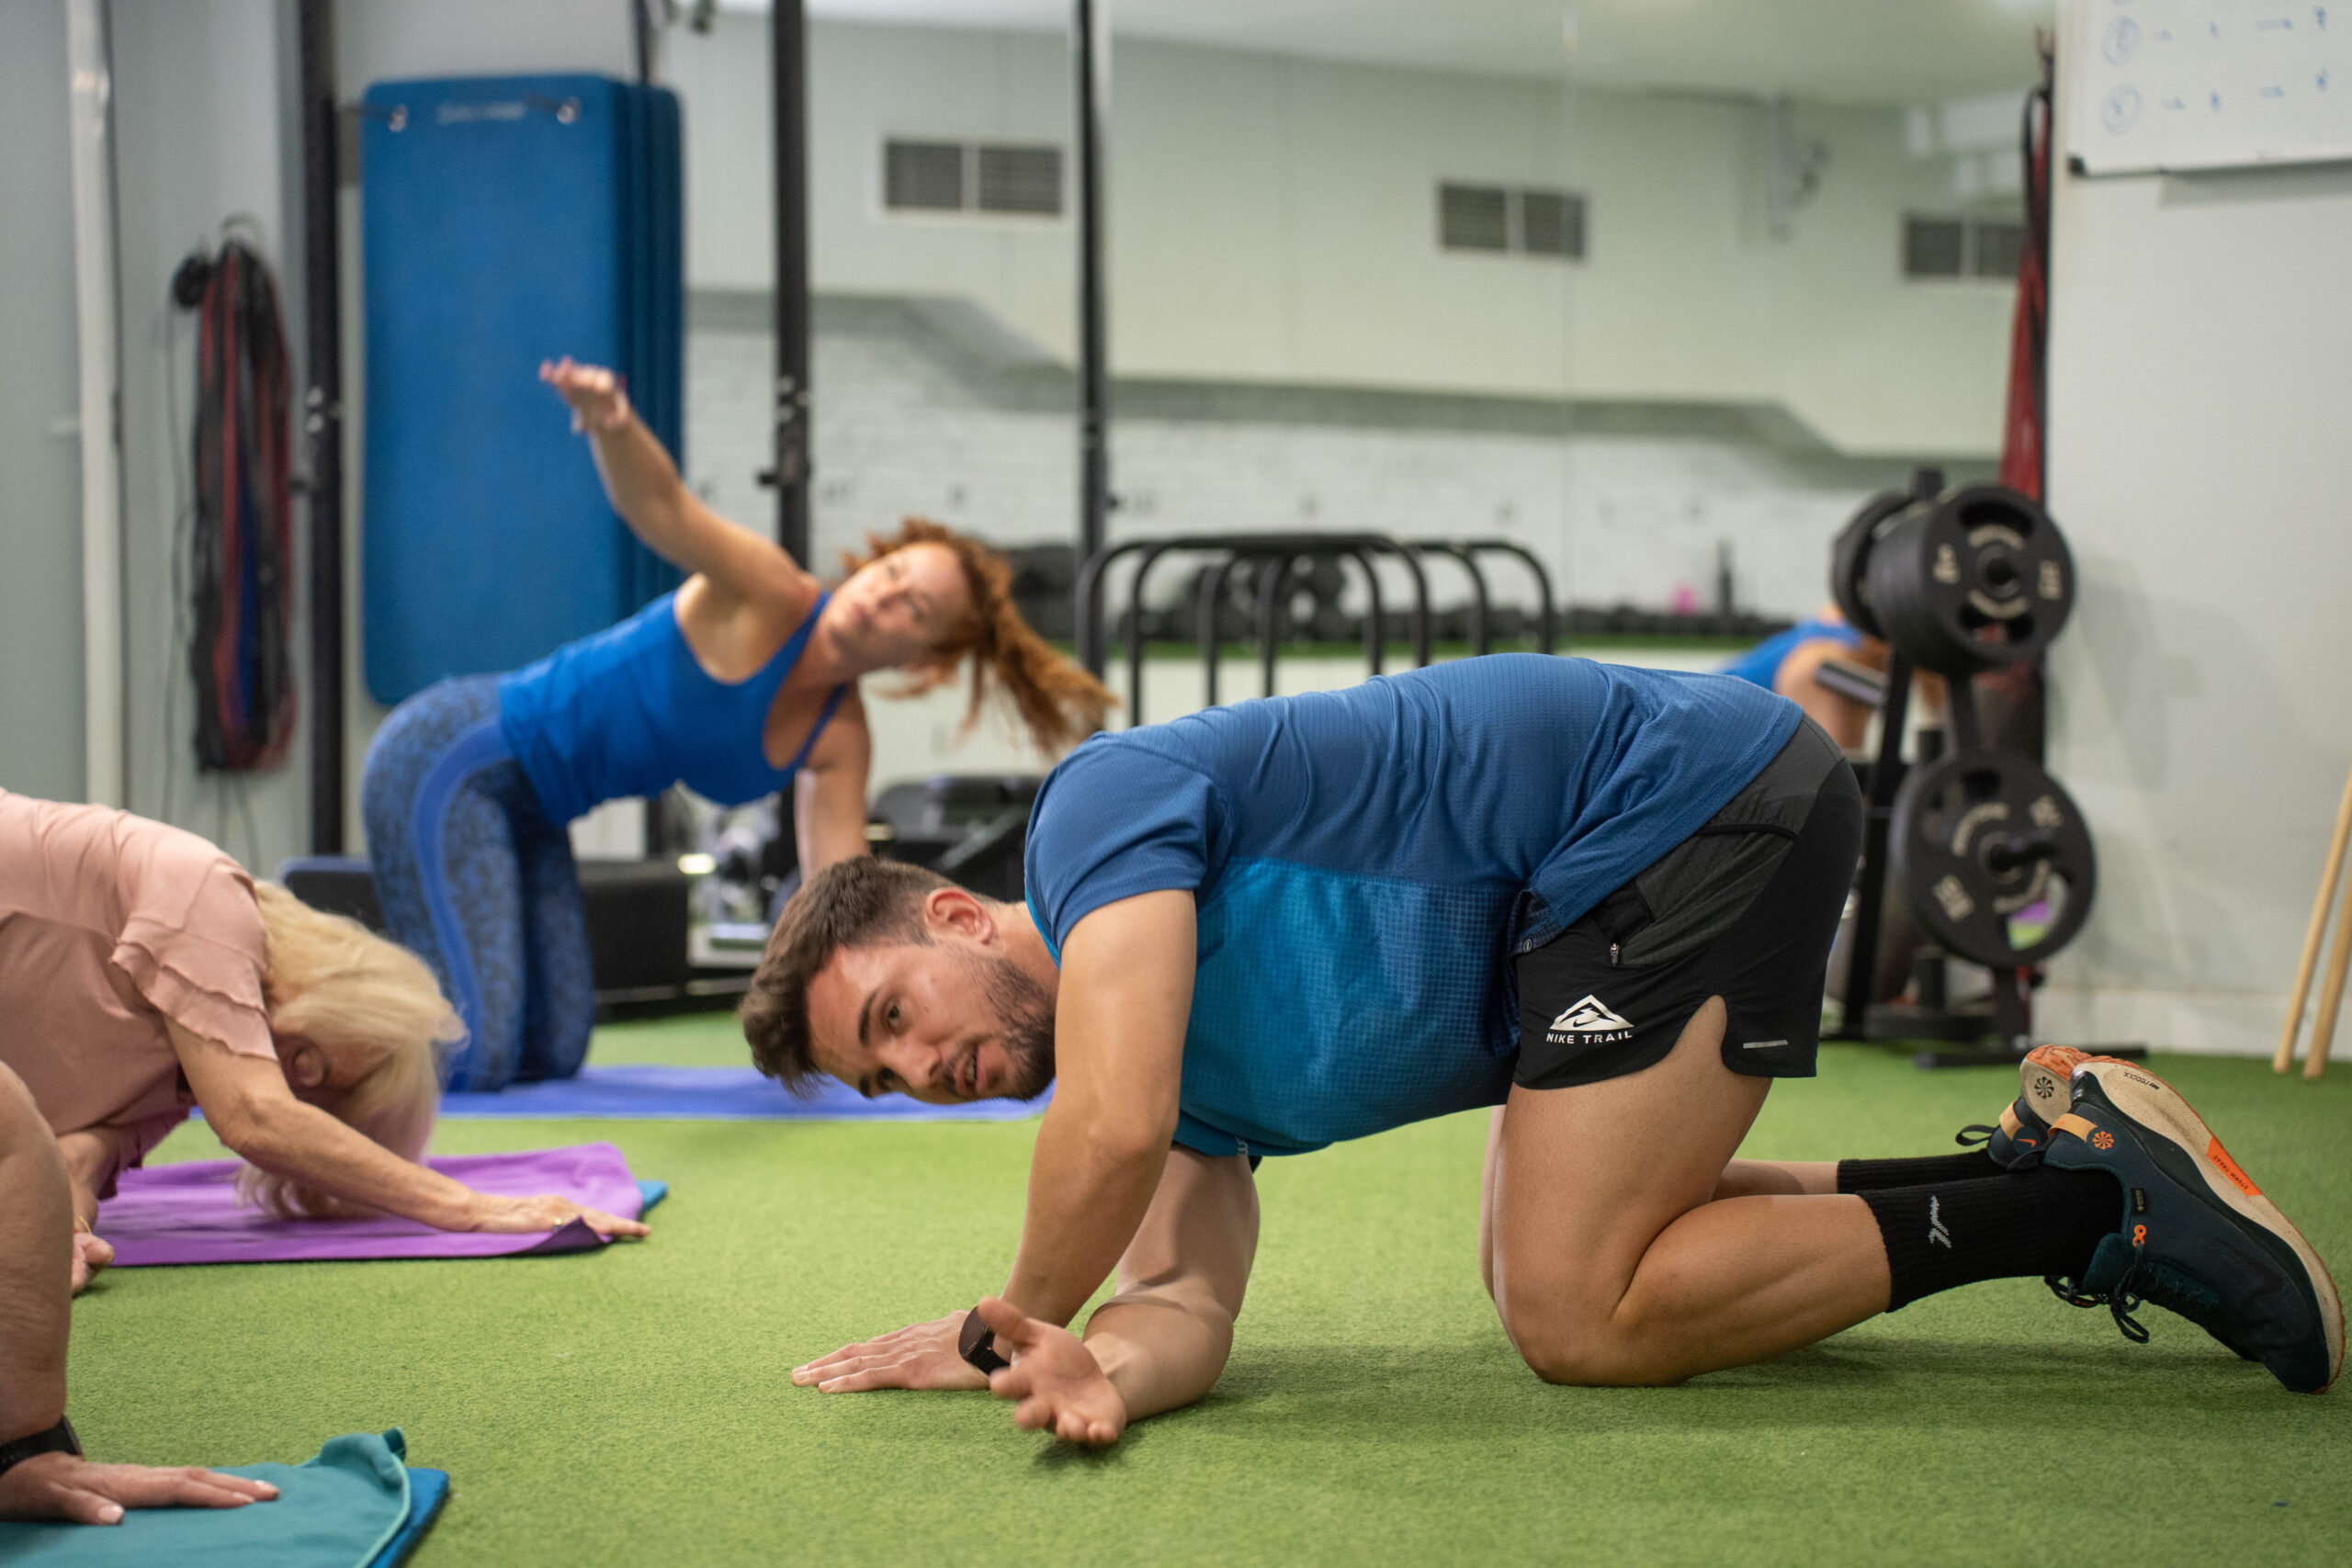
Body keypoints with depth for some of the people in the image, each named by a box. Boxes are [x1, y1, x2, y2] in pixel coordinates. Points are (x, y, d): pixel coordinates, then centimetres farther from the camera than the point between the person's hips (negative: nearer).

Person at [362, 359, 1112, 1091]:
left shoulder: (840, 743, 0)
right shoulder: (768, 598, -20)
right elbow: (664, 508, -38)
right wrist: (613, 427, -60)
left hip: (530, 810, 8)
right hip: (452, 754, -8)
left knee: (552, 1053, 7)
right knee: (471, 1055, -18)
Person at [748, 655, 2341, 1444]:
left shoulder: (1100, 800, -12)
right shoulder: (1199, 1089, 14)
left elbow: (1114, 1124, -26)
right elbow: (1184, 1294, -2)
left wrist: (1002, 1325, -7)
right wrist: (1099, 1373, -27)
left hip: (1694, 793, -10)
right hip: (1608, 892, 10)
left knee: (1579, 1319, -10)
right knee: (1540, 1273, 18)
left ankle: (2085, 1195, -6)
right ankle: (2035, 1174, 17)